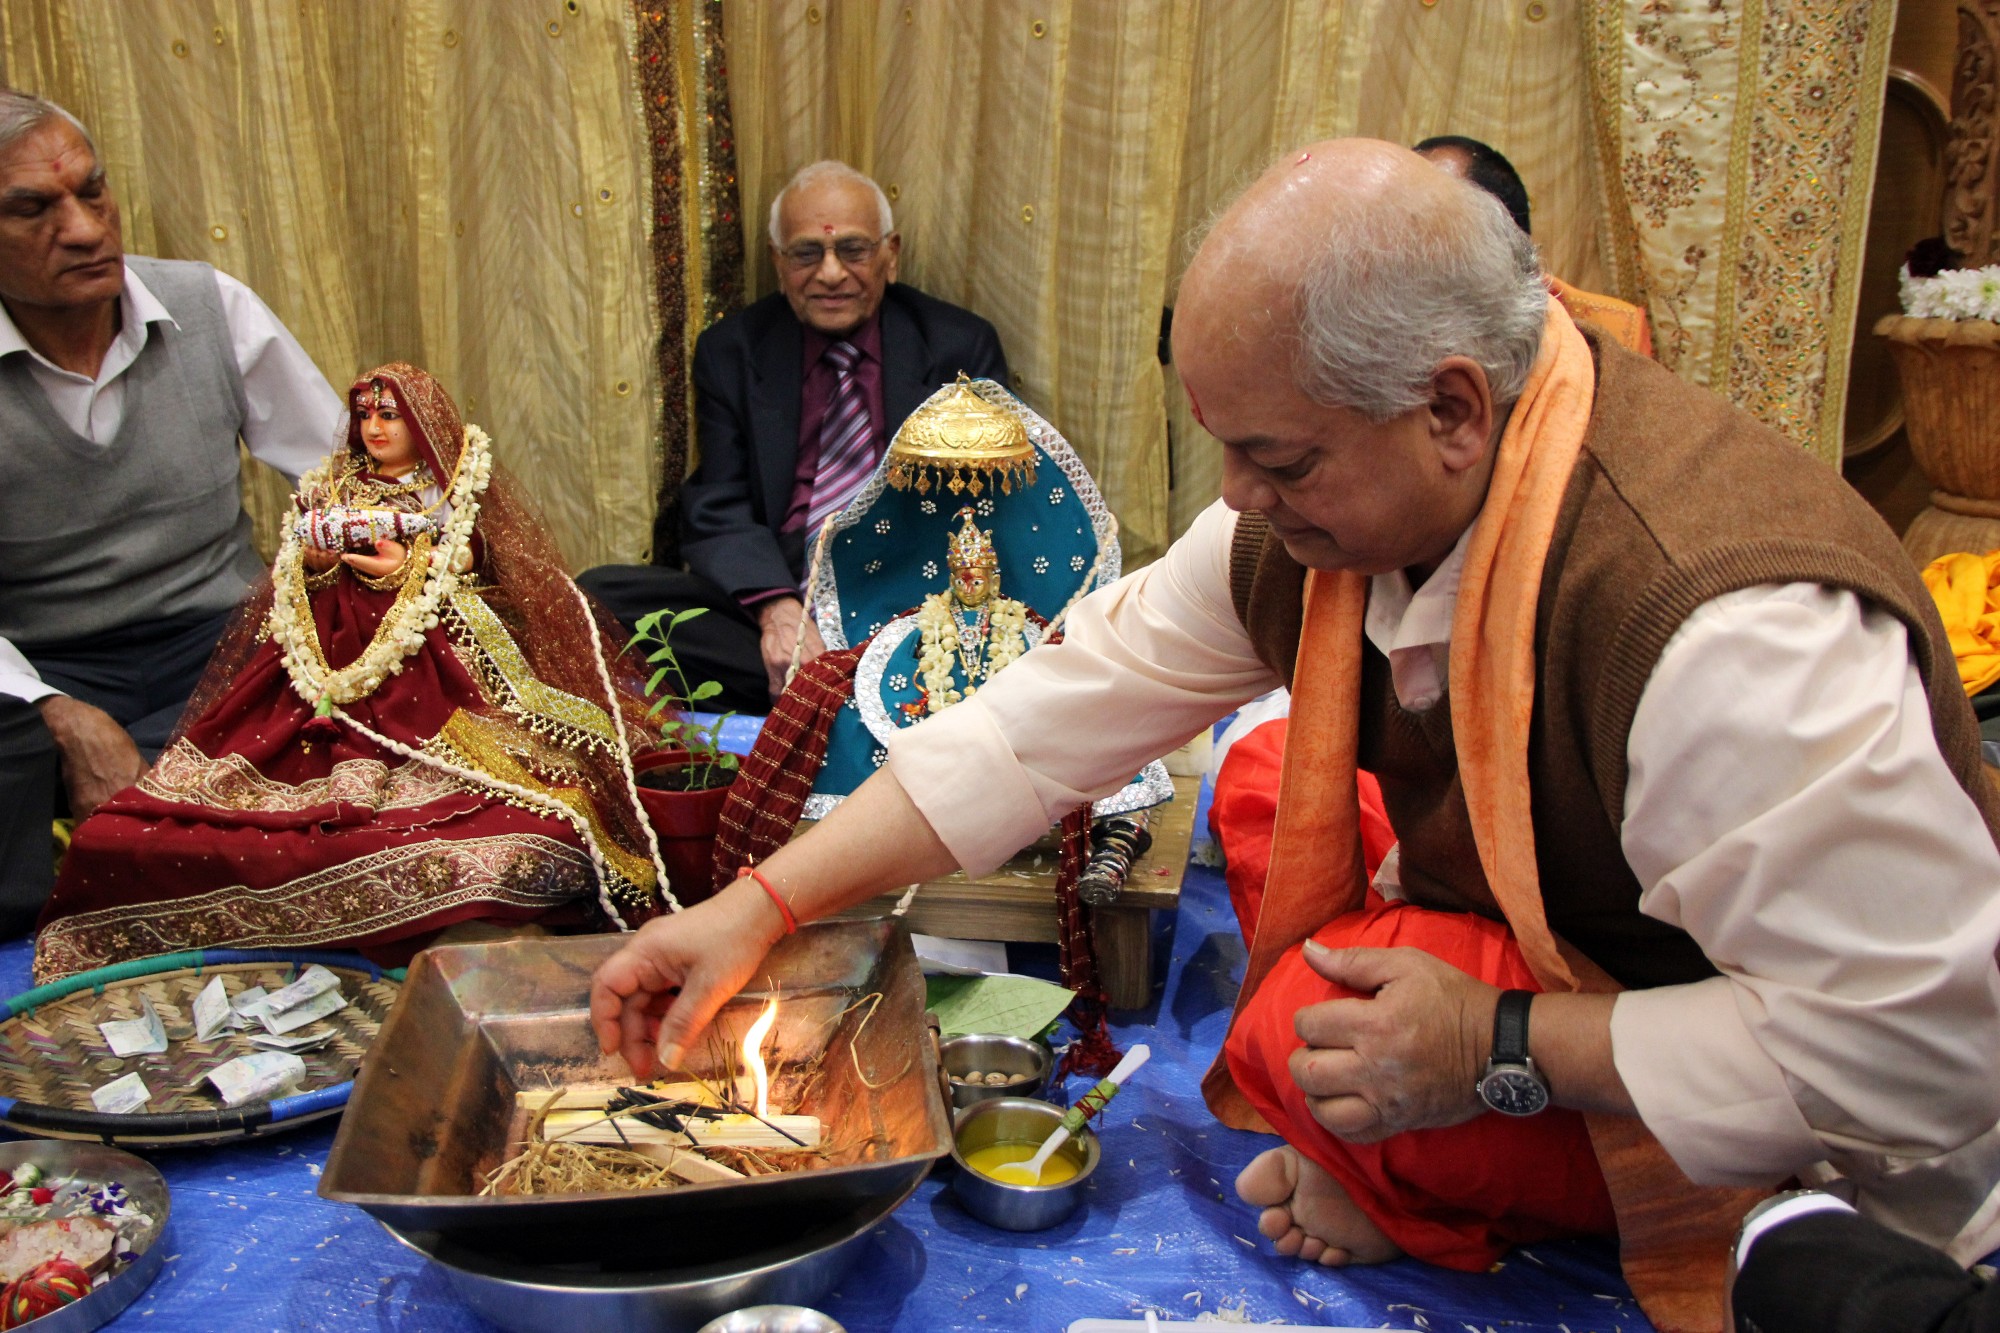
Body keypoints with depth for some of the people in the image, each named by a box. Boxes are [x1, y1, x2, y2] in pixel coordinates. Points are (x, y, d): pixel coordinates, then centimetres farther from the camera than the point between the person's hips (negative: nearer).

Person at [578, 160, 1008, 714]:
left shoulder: (962, 347, 7)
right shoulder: (730, 352, 10)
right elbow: (719, 513, 2)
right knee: (599, 593, -22)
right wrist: (776, 608, -20)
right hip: (763, 598, 3)